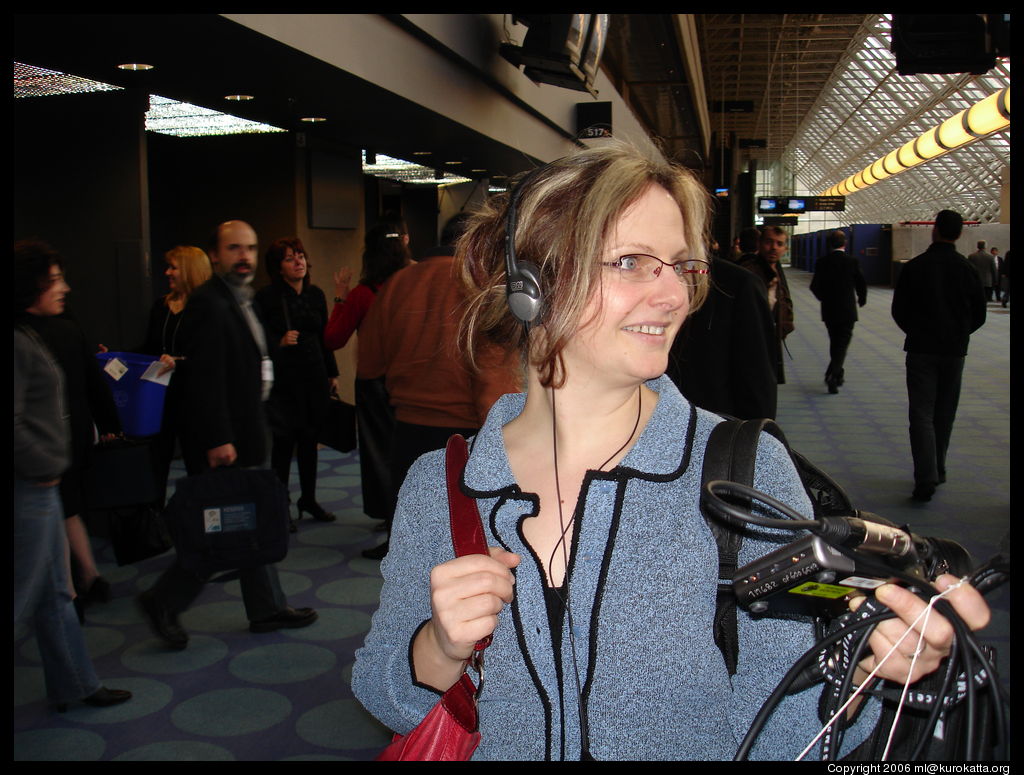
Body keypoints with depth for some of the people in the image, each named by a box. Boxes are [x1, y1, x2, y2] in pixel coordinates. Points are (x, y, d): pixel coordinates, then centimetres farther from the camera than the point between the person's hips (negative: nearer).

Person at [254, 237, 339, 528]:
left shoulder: (315, 294, 10)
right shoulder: (267, 297, -7)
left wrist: (332, 373, 15)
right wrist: (280, 342, -24)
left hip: (314, 376, 5)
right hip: (284, 379, -5)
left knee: (309, 439, 13)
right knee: (284, 441, -3)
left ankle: (309, 499, 25)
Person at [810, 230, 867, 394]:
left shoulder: (822, 262, -3)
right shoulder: (853, 261, -8)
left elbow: (814, 286, -1)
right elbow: (861, 285, -4)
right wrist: (862, 299, 17)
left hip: (828, 311, 3)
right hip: (847, 310, -3)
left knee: (835, 342, 18)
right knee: (843, 343, -1)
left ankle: (838, 374, 29)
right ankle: (832, 375, -17)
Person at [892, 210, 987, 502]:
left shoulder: (914, 267, -8)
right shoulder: (967, 269, -1)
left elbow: (899, 311, -3)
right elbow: (979, 314, 5)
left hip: (921, 349, -3)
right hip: (955, 350, 3)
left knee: (921, 414, -4)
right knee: (944, 414, 15)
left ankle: (926, 478, -15)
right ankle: (937, 471, 26)